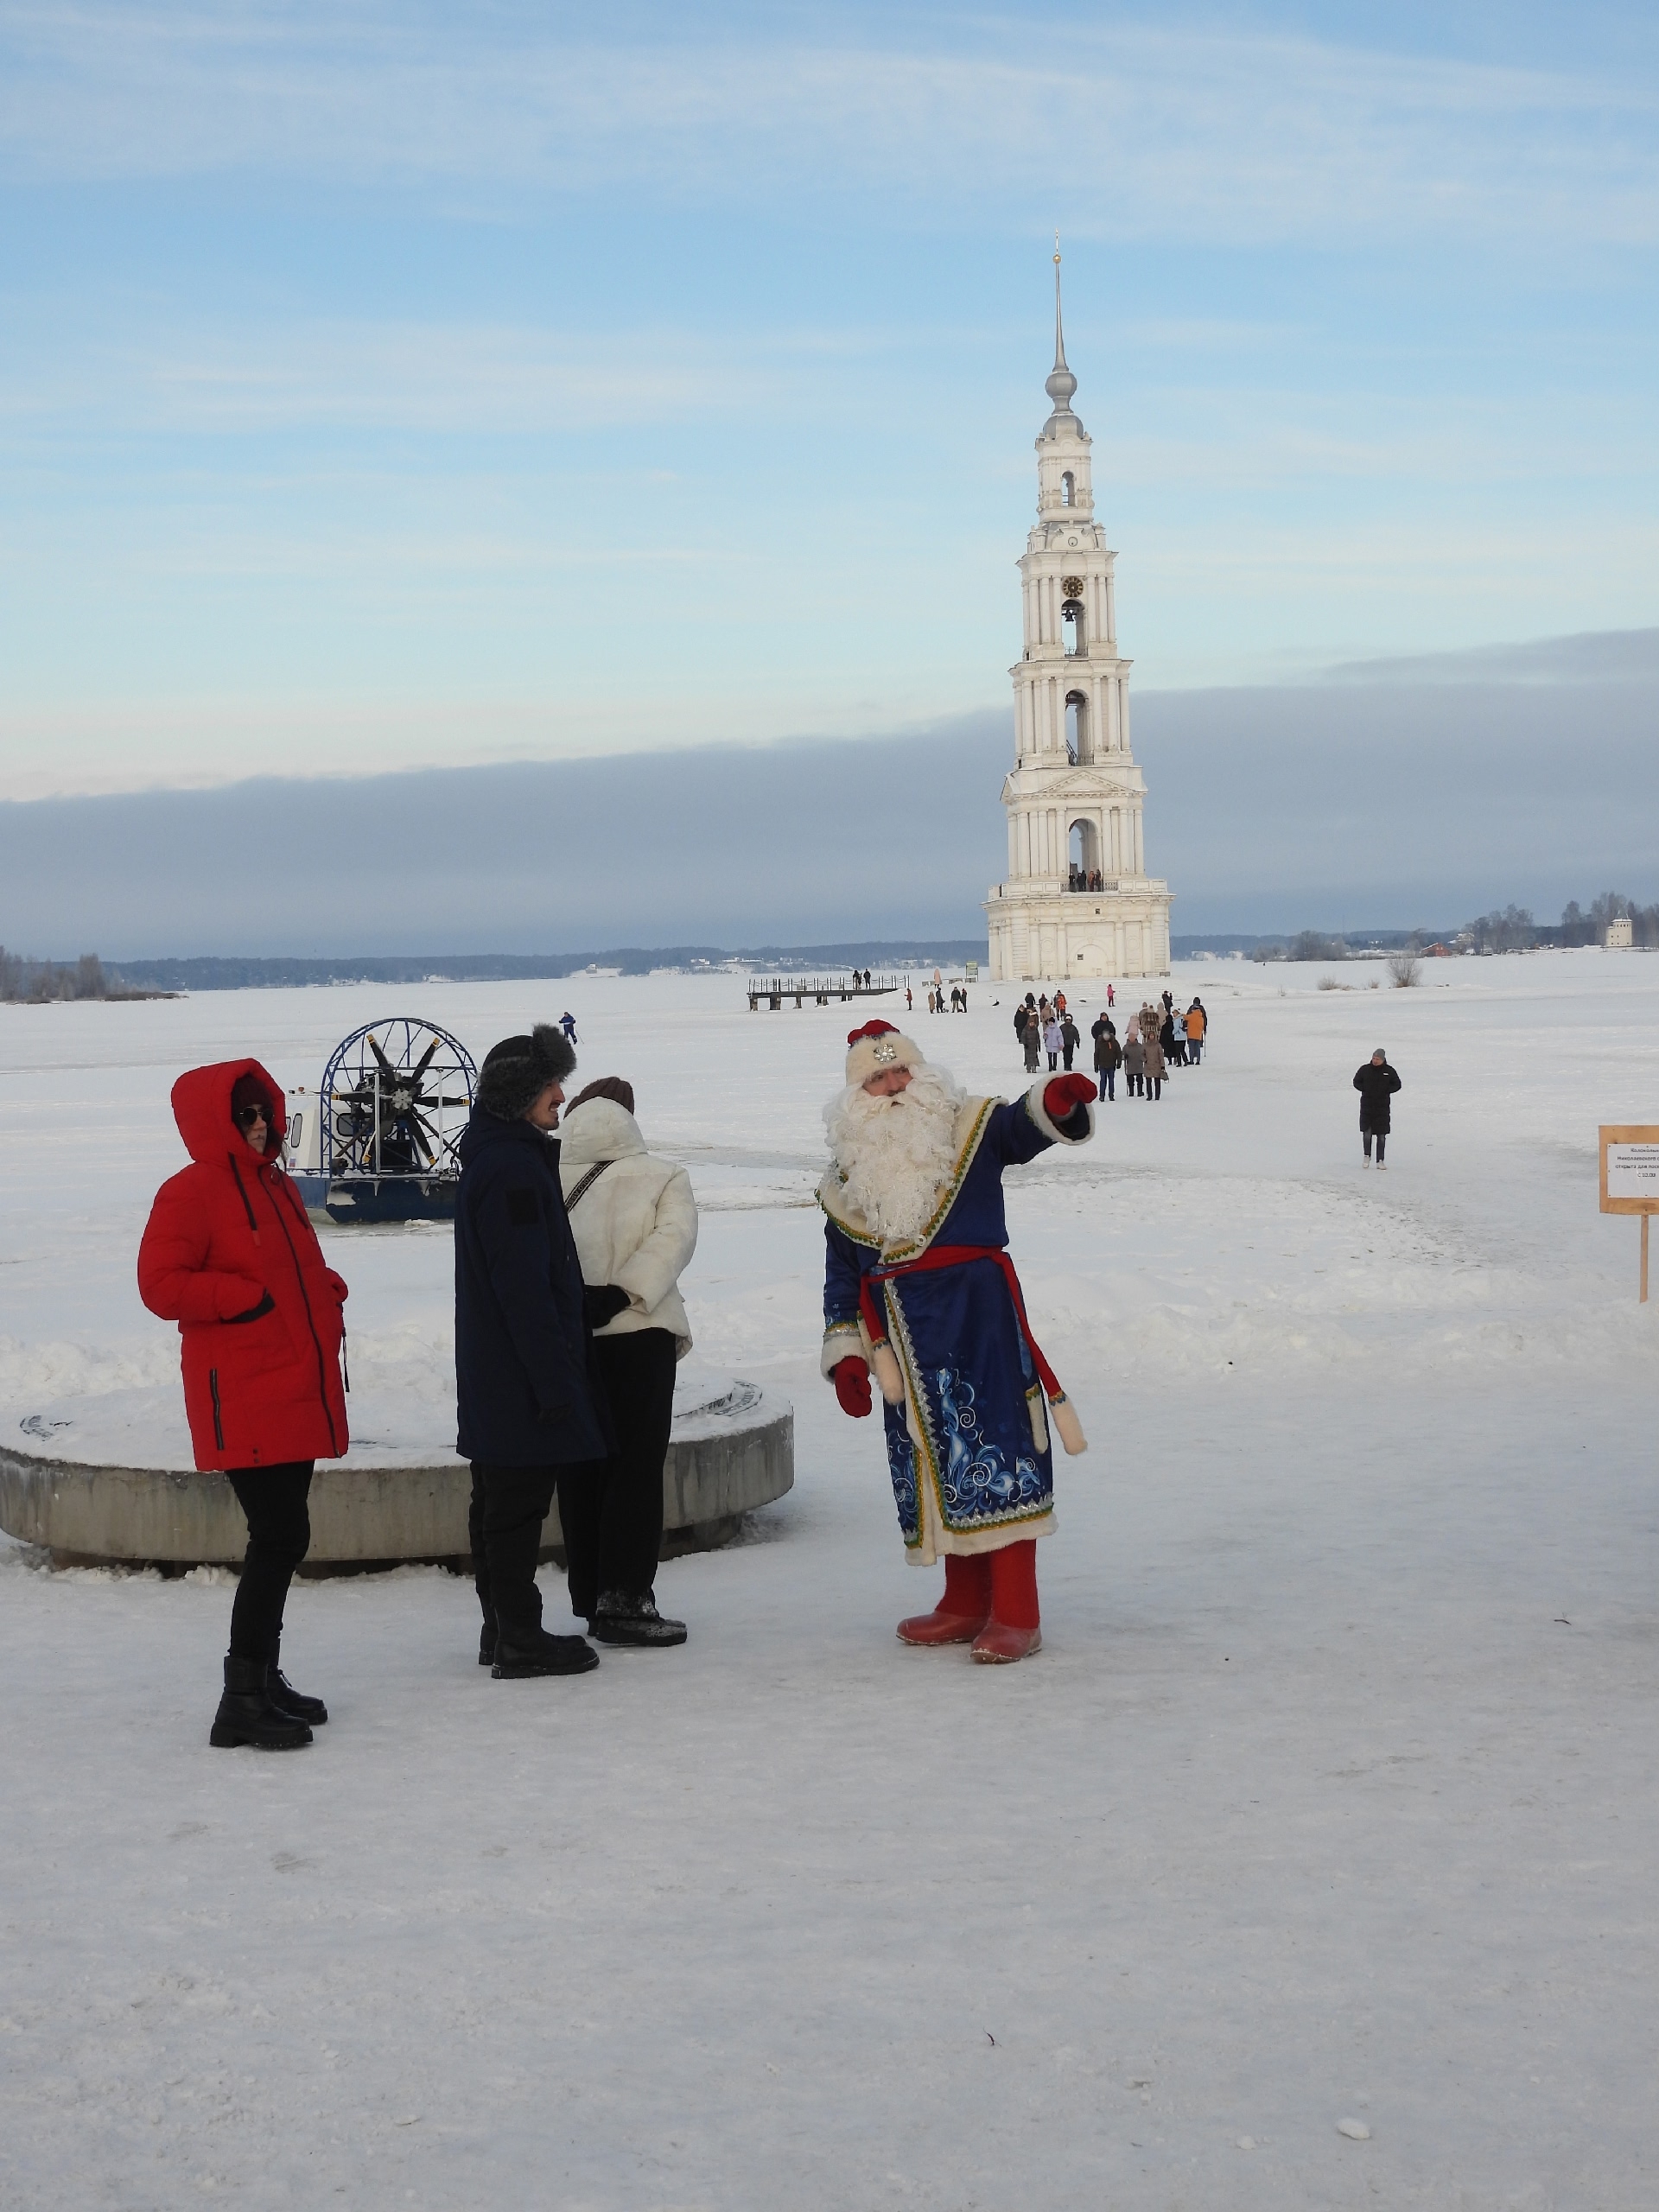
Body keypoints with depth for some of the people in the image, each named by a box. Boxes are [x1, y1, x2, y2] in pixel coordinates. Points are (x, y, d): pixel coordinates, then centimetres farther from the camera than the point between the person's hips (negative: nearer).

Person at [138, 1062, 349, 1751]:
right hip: (242, 1403, -9)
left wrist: (328, 1295, 6)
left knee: (281, 1539, 13)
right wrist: (247, 1297, -18)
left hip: (296, 1395, 9)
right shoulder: (190, 1192, -9)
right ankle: (242, 1700, -8)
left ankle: (264, 1679, 24)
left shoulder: (279, 1189, 17)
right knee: (281, 1538, -13)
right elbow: (161, 1284, -15)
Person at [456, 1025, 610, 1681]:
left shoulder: (494, 1159, 15)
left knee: (500, 1501, 14)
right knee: (518, 1506, -4)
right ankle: (520, 1640, 1)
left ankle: (501, 1629, 22)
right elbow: (525, 1287, -22)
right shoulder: (513, 1169, -19)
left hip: (493, 1375, 11)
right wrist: (554, 1380, -21)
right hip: (521, 1373, -11)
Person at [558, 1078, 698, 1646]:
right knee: (636, 1467, -1)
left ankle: (591, 1598, 16)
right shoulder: (665, 1178, 2)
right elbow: (673, 1238, -12)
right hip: (641, 1337, -3)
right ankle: (622, 1600, -8)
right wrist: (619, 1294, -20)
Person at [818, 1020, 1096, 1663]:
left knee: (996, 1449, -9)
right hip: (905, 1345, 5)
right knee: (933, 1460, 9)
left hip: (979, 1321, -5)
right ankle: (966, 1604, 21)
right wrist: (845, 1355, 10)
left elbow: (1024, 1127, -17)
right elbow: (841, 1276, 17)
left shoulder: (970, 1129, 3)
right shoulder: (846, 1179, 13)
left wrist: (1058, 1101, -40)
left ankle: (1015, 1612, -8)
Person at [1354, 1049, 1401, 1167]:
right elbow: (1356, 1082, 11)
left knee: (1382, 1135, 3)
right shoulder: (1365, 1069, 0)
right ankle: (1367, 1156, 16)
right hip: (1367, 1105, 0)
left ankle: (1380, 1161, 10)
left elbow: (1397, 1085, 8)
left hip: (1383, 1107, 0)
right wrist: (1364, 1089, -7)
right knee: (1367, 1133, -5)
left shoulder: (1389, 1071, 0)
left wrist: (1386, 1090, -9)